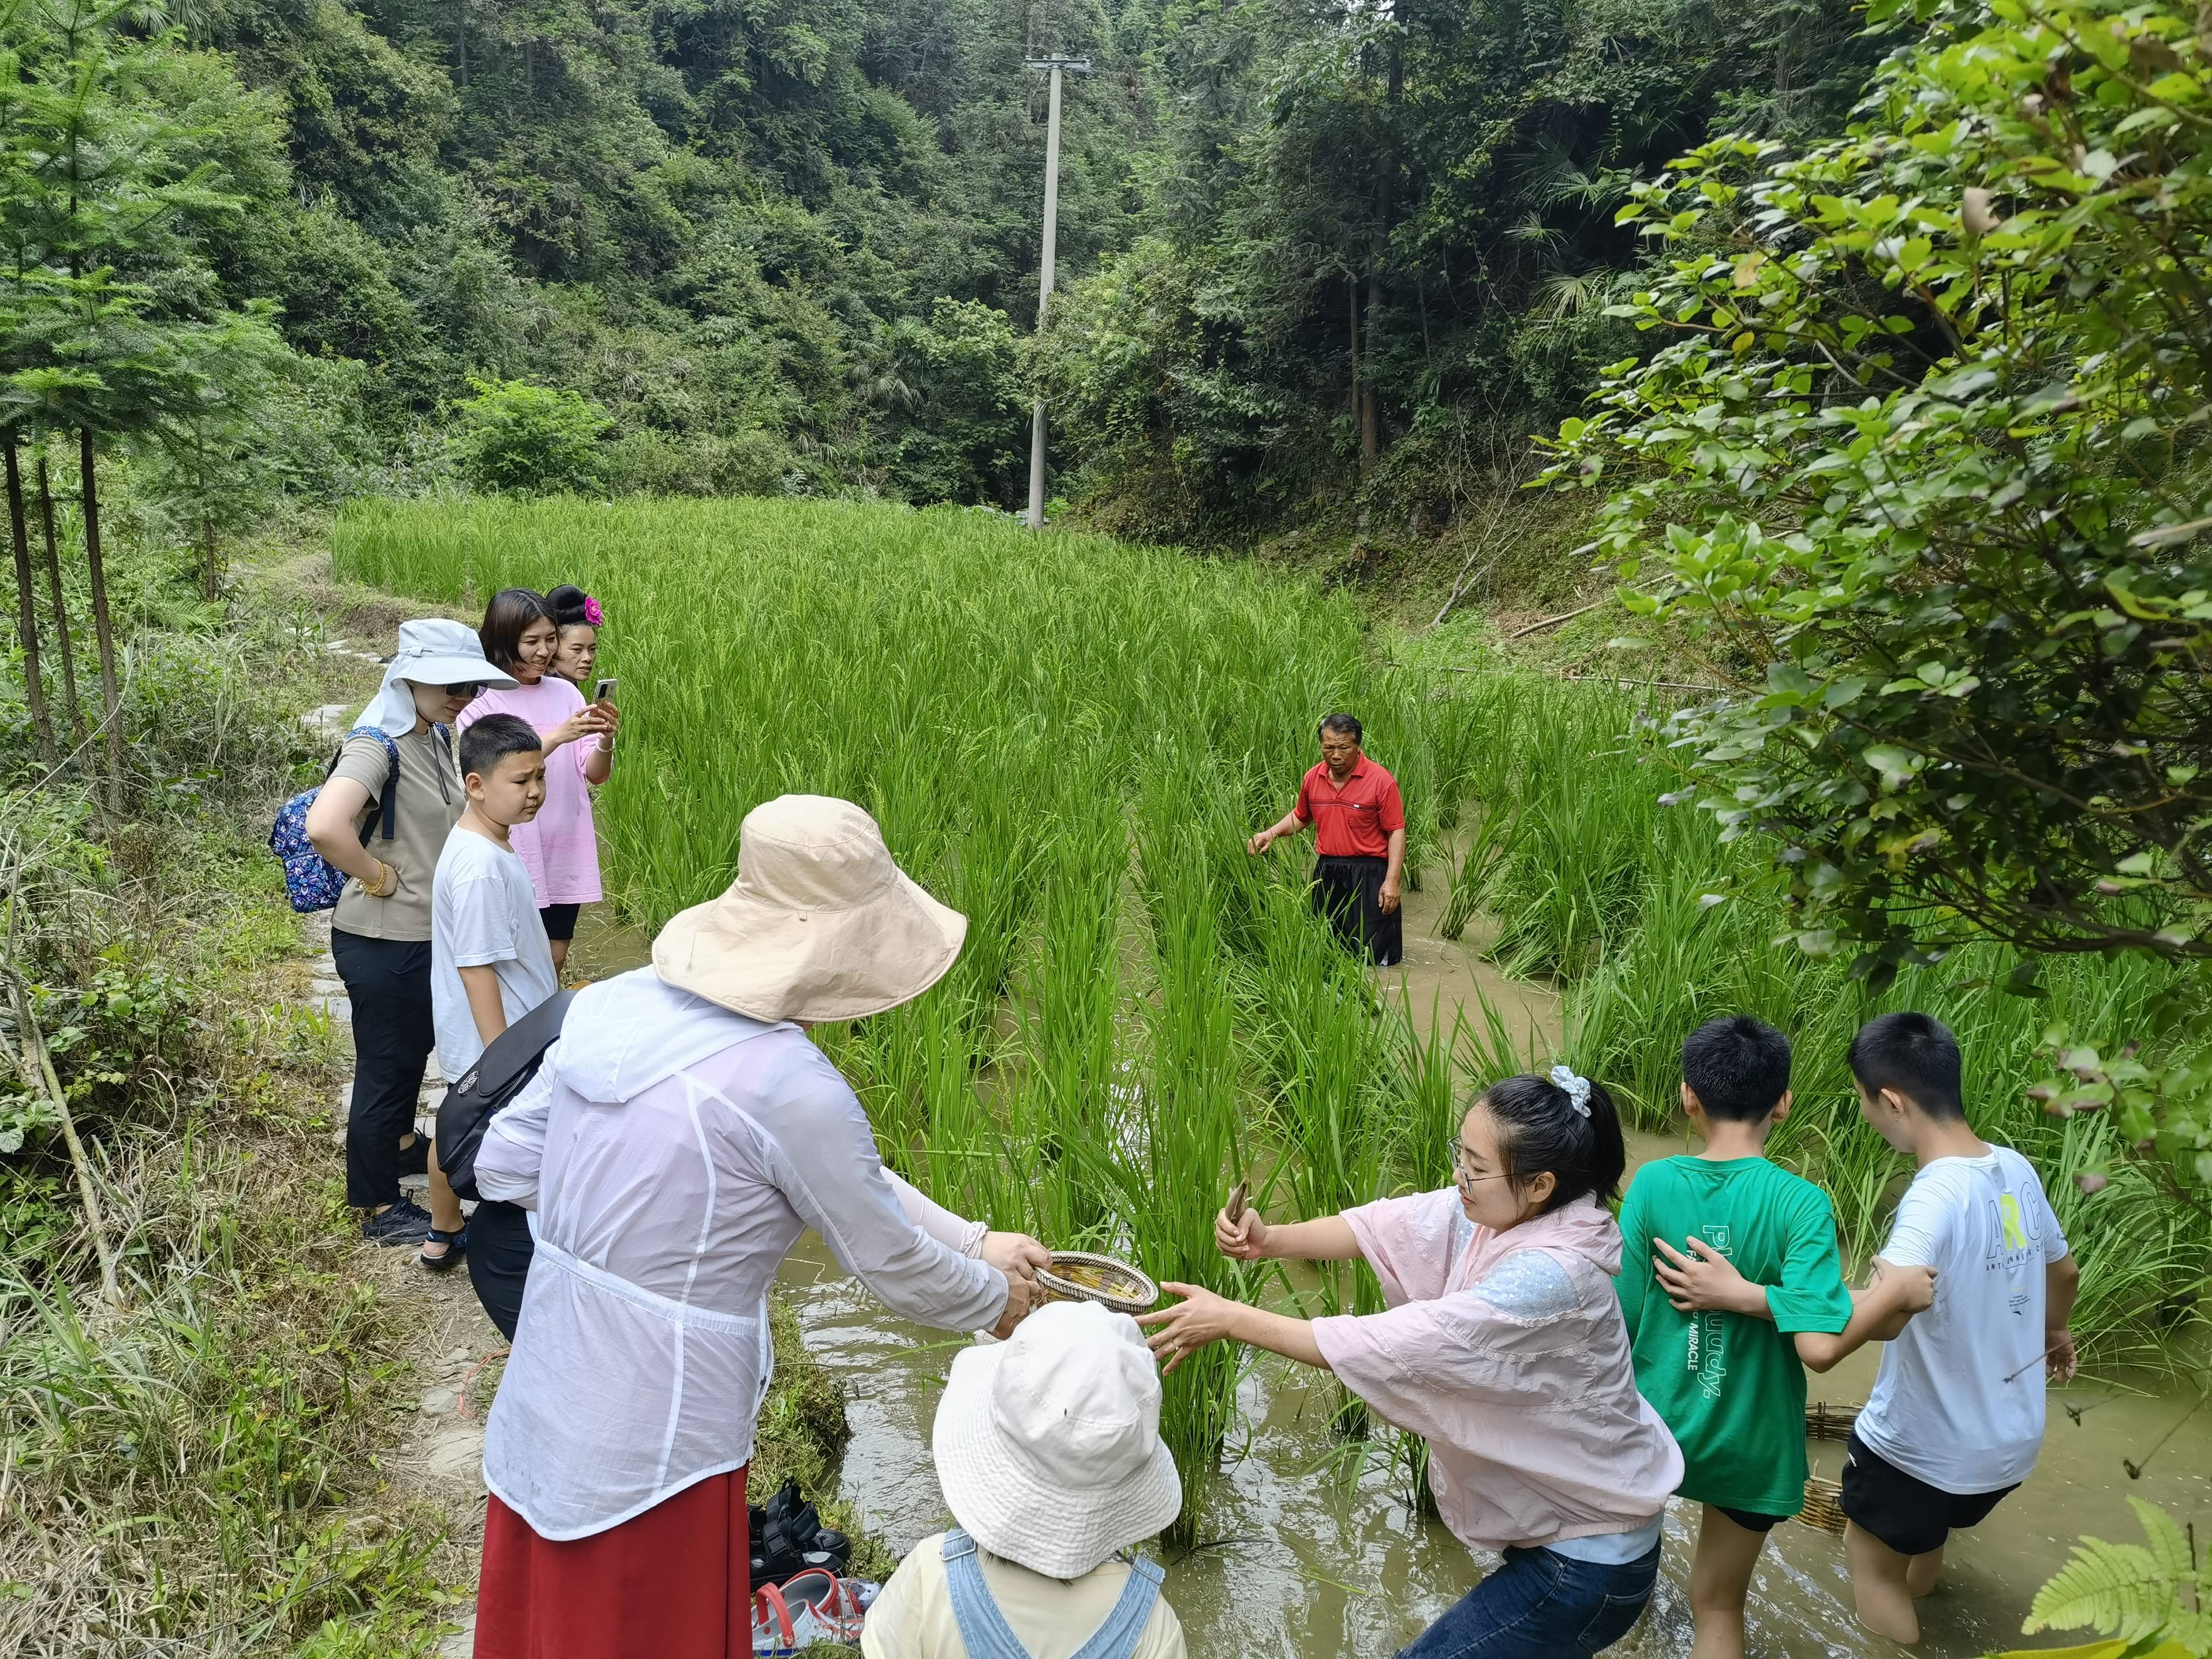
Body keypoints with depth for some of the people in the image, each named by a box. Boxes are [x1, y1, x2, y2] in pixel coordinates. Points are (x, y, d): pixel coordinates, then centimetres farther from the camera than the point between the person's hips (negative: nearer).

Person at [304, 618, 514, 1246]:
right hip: (382, 941, -9)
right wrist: (379, 876, -26)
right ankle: (380, 1208, 25)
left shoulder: (437, 738, 3)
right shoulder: (377, 746, -24)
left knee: (415, 1046, 28)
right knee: (386, 1064, 7)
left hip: (426, 933, 9)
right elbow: (324, 826, -41)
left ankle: (400, 1143, 52)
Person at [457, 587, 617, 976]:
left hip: (565, 852, 4)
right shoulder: (481, 700, -8)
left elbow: (595, 775, 1)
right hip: (513, 854, -4)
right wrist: (558, 736, -29)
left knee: (554, 961, 14)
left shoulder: (565, 692, 4)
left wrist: (606, 741, -20)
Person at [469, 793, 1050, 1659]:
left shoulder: (617, 1003, -5)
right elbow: (895, 1267, -12)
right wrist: (996, 1298, 11)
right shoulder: (788, 1084, -25)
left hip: (540, 1414, 7)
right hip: (648, 1452, -7)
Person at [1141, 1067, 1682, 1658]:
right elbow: (1386, 1226, -9)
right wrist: (1270, 1239, -26)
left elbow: (1387, 1347, -34)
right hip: (1555, 1513, 8)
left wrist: (1231, 1320, -29)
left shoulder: (1553, 1276, -35)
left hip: (1589, 1560, -8)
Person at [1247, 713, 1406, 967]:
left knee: (1373, 954, -2)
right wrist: (1272, 833, 3)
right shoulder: (1313, 778, 4)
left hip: (1368, 873, -5)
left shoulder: (1380, 781, -12)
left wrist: (1392, 882, -17)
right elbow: (1300, 817, 21)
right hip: (1327, 873, 5)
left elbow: (1396, 832, -10)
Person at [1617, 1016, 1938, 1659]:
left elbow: (1620, 1318, -11)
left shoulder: (1653, 1184, -15)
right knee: (1719, 1606, 19)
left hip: (1653, 1420, 2)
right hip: (1749, 1442, -1)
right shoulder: (1799, 1203, -20)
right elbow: (1820, 1344, -29)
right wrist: (1896, 1292, -15)